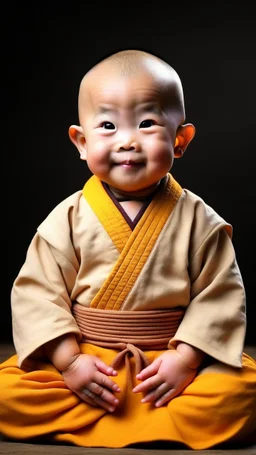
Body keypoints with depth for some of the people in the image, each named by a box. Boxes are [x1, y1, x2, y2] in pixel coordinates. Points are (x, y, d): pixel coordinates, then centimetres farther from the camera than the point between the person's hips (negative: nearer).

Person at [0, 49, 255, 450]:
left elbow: (220, 294, -5)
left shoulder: (198, 220, -3)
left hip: (168, 363, 0)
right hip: (84, 363, 1)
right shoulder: (69, 218, -2)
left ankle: (99, 424, -19)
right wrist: (69, 361, -15)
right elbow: (36, 292, -4)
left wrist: (185, 359, -16)